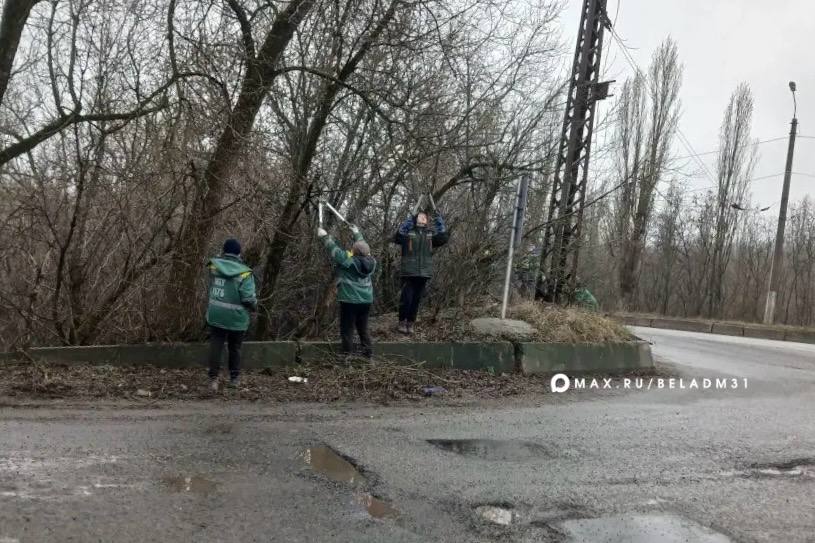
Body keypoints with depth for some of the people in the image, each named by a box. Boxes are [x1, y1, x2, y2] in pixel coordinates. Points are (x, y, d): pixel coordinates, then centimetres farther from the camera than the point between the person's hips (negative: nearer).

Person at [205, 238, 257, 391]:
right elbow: (249, 298, -19)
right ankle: (234, 378, 26)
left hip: (216, 315, 2)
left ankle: (213, 378, -4)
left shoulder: (214, 266, -4)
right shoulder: (244, 273, -15)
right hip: (236, 318, -2)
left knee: (216, 346, 6)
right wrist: (255, 306, 3)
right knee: (235, 347, 14)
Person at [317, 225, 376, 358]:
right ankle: (367, 354, 20)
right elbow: (363, 246, 17)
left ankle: (347, 356, 3)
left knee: (347, 330, 1)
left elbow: (334, 249, -10)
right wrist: (357, 233, 32)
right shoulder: (371, 261, 0)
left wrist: (324, 236, 3)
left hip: (350, 301, -7)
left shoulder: (349, 261, -17)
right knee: (363, 329, 17)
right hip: (366, 300, 7)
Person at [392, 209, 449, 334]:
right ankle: (402, 321, 15)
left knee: (416, 299, 9)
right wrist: (406, 223, -22)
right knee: (406, 298, -2)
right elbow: (396, 238, -14)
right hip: (409, 272, -3)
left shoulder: (431, 234, 13)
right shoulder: (408, 231, 2)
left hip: (424, 273, 4)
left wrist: (440, 222, -4)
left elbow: (444, 238, -1)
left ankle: (410, 322, 21)